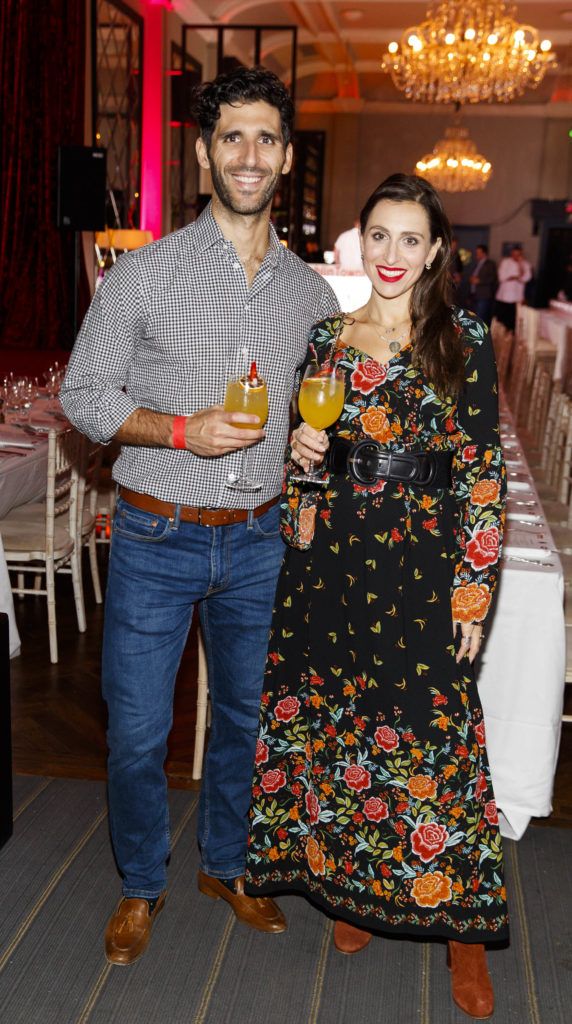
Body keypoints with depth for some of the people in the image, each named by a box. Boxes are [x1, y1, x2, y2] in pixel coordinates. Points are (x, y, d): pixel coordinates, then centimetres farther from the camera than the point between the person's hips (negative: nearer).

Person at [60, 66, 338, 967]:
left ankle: (226, 866, 41)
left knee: (246, 716, 17)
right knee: (137, 732, 6)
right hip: (156, 537, -3)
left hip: (256, 541, 4)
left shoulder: (311, 290, 4)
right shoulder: (144, 274, -7)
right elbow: (84, 394, -5)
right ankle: (142, 885, 32)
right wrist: (184, 430, -19)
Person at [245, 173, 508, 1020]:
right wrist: (299, 450, -3)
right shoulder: (326, 336, 8)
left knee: (430, 734, 0)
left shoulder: (464, 340, -2)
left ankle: (462, 929, 20)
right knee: (328, 722, 11)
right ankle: (350, 884, 34)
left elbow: (484, 474, -4)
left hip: (421, 566, -3)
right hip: (328, 561, 4)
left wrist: (474, 588, -8)